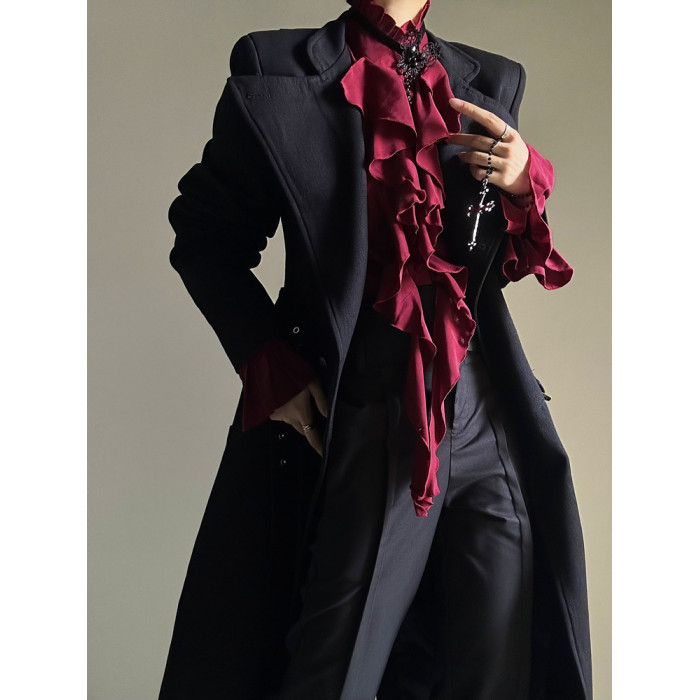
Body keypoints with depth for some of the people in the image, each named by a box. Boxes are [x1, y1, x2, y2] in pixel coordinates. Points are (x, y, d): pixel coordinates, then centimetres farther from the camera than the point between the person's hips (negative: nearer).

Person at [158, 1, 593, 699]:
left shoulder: (493, 83, 13)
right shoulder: (277, 74, 1)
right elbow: (205, 239, 6)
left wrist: (523, 185, -1)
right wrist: (271, 368, -5)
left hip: (491, 424, 4)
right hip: (362, 430, -4)